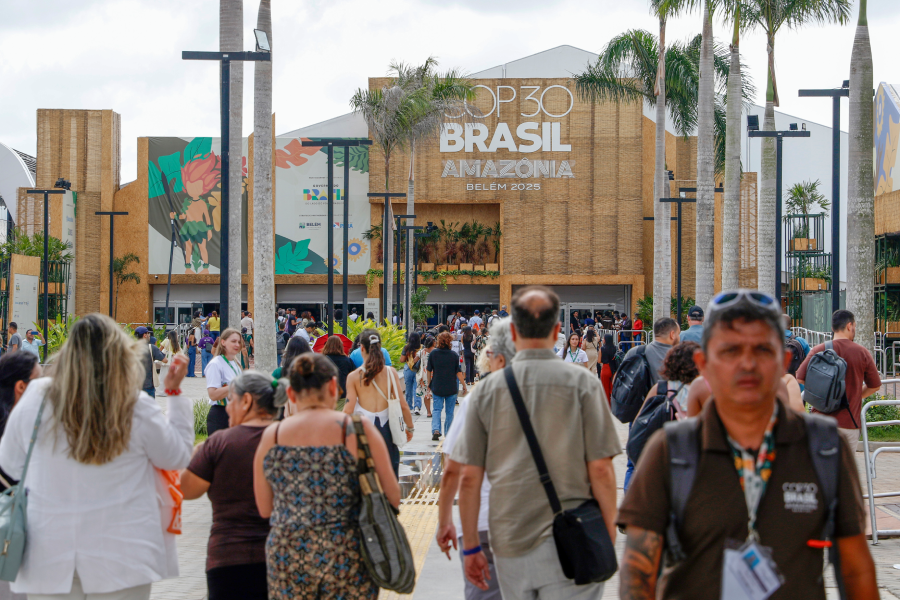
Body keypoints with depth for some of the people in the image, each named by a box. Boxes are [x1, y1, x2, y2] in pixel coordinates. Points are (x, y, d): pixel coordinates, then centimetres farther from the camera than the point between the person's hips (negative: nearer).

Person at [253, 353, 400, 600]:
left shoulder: (271, 436, 2)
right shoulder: (357, 429, -6)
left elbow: (264, 509, 8)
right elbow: (392, 497, -4)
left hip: (286, 559, 2)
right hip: (347, 561, -2)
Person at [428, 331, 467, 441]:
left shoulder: (433, 353, -3)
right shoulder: (454, 355, -8)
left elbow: (429, 370, 3)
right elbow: (458, 372, -7)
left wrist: (429, 384, 17)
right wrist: (464, 387, 1)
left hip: (437, 387, 1)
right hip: (451, 388, -1)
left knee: (436, 409, 6)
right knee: (449, 411, 10)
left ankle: (436, 430, -14)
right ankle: (448, 433, 15)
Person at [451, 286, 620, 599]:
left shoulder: (487, 389, 2)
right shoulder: (582, 383, -5)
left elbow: (469, 477, 2)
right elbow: (600, 470, -7)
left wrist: (471, 546, 11)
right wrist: (609, 538, 5)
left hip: (509, 543, 3)